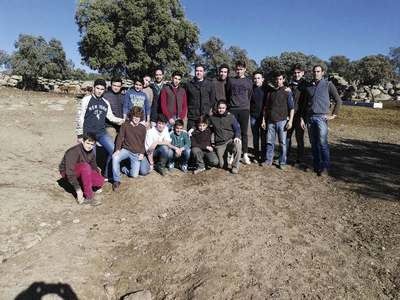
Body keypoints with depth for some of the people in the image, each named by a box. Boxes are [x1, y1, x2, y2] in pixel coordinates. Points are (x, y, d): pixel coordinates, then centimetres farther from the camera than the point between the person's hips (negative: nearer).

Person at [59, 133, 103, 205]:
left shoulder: (91, 152, -4)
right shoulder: (73, 152, -27)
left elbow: (94, 167, 7)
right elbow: (70, 172, -32)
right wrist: (78, 189, -34)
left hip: (82, 172, 6)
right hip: (67, 173, -6)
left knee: (100, 181, -18)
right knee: (85, 166, -37)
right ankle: (88, 198, -32)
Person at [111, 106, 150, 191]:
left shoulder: (143, 128, 8)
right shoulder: (125, 125, 2)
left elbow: (143, 142, 11)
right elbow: (120, 138, -3)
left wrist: (142, 153, -5)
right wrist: (117, 150, -19)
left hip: (137, 153, 1)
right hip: (126, 150, -1)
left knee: (134, 175, -9)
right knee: (115, 157, -34)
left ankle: (124, 169, 25)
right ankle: (116, 180, -16)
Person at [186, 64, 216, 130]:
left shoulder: (209, 84, 9)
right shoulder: (189, 84, 9)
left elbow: (212, 98, 13)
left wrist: (210, 109, 5)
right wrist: (186, 111, 5)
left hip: (205, 115, 0)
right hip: (192, 116, 0)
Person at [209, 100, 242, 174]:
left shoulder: (230, 116, 1)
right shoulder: (212, 117, 7)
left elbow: (237, 128, 1)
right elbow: (210, 129, 21)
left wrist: (237, 137, -18)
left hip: (230, 140, -1)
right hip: (219, 144, 1)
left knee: (238, 145, -37)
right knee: (221, 165, -6)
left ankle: (235, 167, -16)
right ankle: (226, 156, 32)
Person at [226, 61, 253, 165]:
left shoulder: (249, 82, 8)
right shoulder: (230, 80, 8)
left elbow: (249, 96, 14)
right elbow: (227, 94, 12)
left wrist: (245, 104, 13)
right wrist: (230, 104, 11)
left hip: (244, 110, 0)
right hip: (232, 110, 0)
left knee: (244, 133, 1)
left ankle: (245, 154, 6)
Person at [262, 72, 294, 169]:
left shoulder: (287, 91, 2)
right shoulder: (271, 92, 12)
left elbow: (291, 108, 0)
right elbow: (266, 107, 16)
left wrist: (290, 121, -9)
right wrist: (264, 120, 10)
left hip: (282, 121, -3)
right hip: (270, 121, 3)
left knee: (282, 143, 2)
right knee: (269, 142, 6)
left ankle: (282, 162, 10)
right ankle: (268, 160, 16)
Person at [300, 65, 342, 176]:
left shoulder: (328, 84, 4)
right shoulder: (308, 86, 14)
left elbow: (338, 101, 5)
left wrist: (334, 115, -1)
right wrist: (302, 118, 11)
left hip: (321, 117, -4)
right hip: (310, 117, 4)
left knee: (322, 143, -12)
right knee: (313, 143, 6)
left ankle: (325, 167, -6)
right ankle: (316, 166, 15)